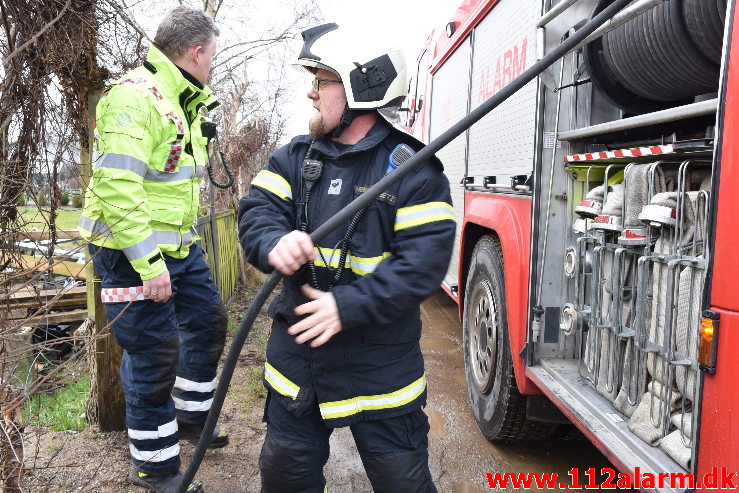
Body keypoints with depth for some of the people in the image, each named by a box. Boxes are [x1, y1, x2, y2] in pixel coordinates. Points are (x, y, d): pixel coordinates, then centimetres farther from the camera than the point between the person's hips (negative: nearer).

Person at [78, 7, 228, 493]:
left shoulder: (186, 102, 13)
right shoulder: (136, 95, -19)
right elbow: (116, 187, -27)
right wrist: (149, 263, -26)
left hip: (179, 246, 10)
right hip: (133, 252, -10)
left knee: (208, 323, 18)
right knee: (155, 353, -1)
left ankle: (191, 417, 40)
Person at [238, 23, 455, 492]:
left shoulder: (413, 170, -12)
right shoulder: (295, 157, 5)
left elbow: (424, 261, -19)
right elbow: (257, 209, -4)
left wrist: (349, 306, -27)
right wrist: (275, 242, -28)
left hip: (379, 362, -4)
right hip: (297, 350, 5)